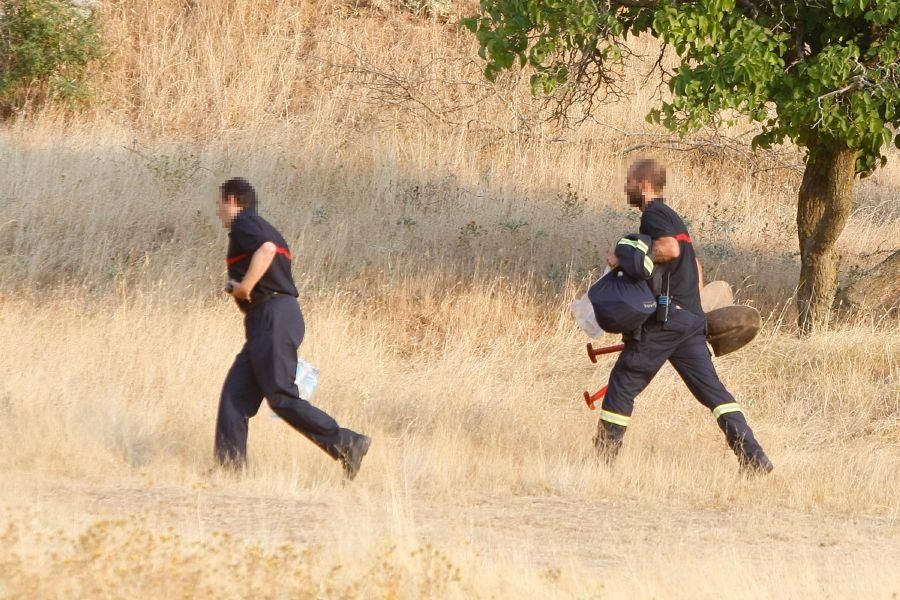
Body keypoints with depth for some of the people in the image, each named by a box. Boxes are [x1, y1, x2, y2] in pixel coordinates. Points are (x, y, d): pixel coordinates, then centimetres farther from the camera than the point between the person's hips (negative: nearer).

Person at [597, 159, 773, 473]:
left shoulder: (653, 214, -6)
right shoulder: (672, 217, 24)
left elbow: (670, 248, -25)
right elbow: (695, 268, 29)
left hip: (665, 318, -9)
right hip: (692, 317, 9)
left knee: (623, 383, 2)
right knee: (711, 388, 2)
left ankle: (604, 457, 6)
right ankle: (754, 458, -8)